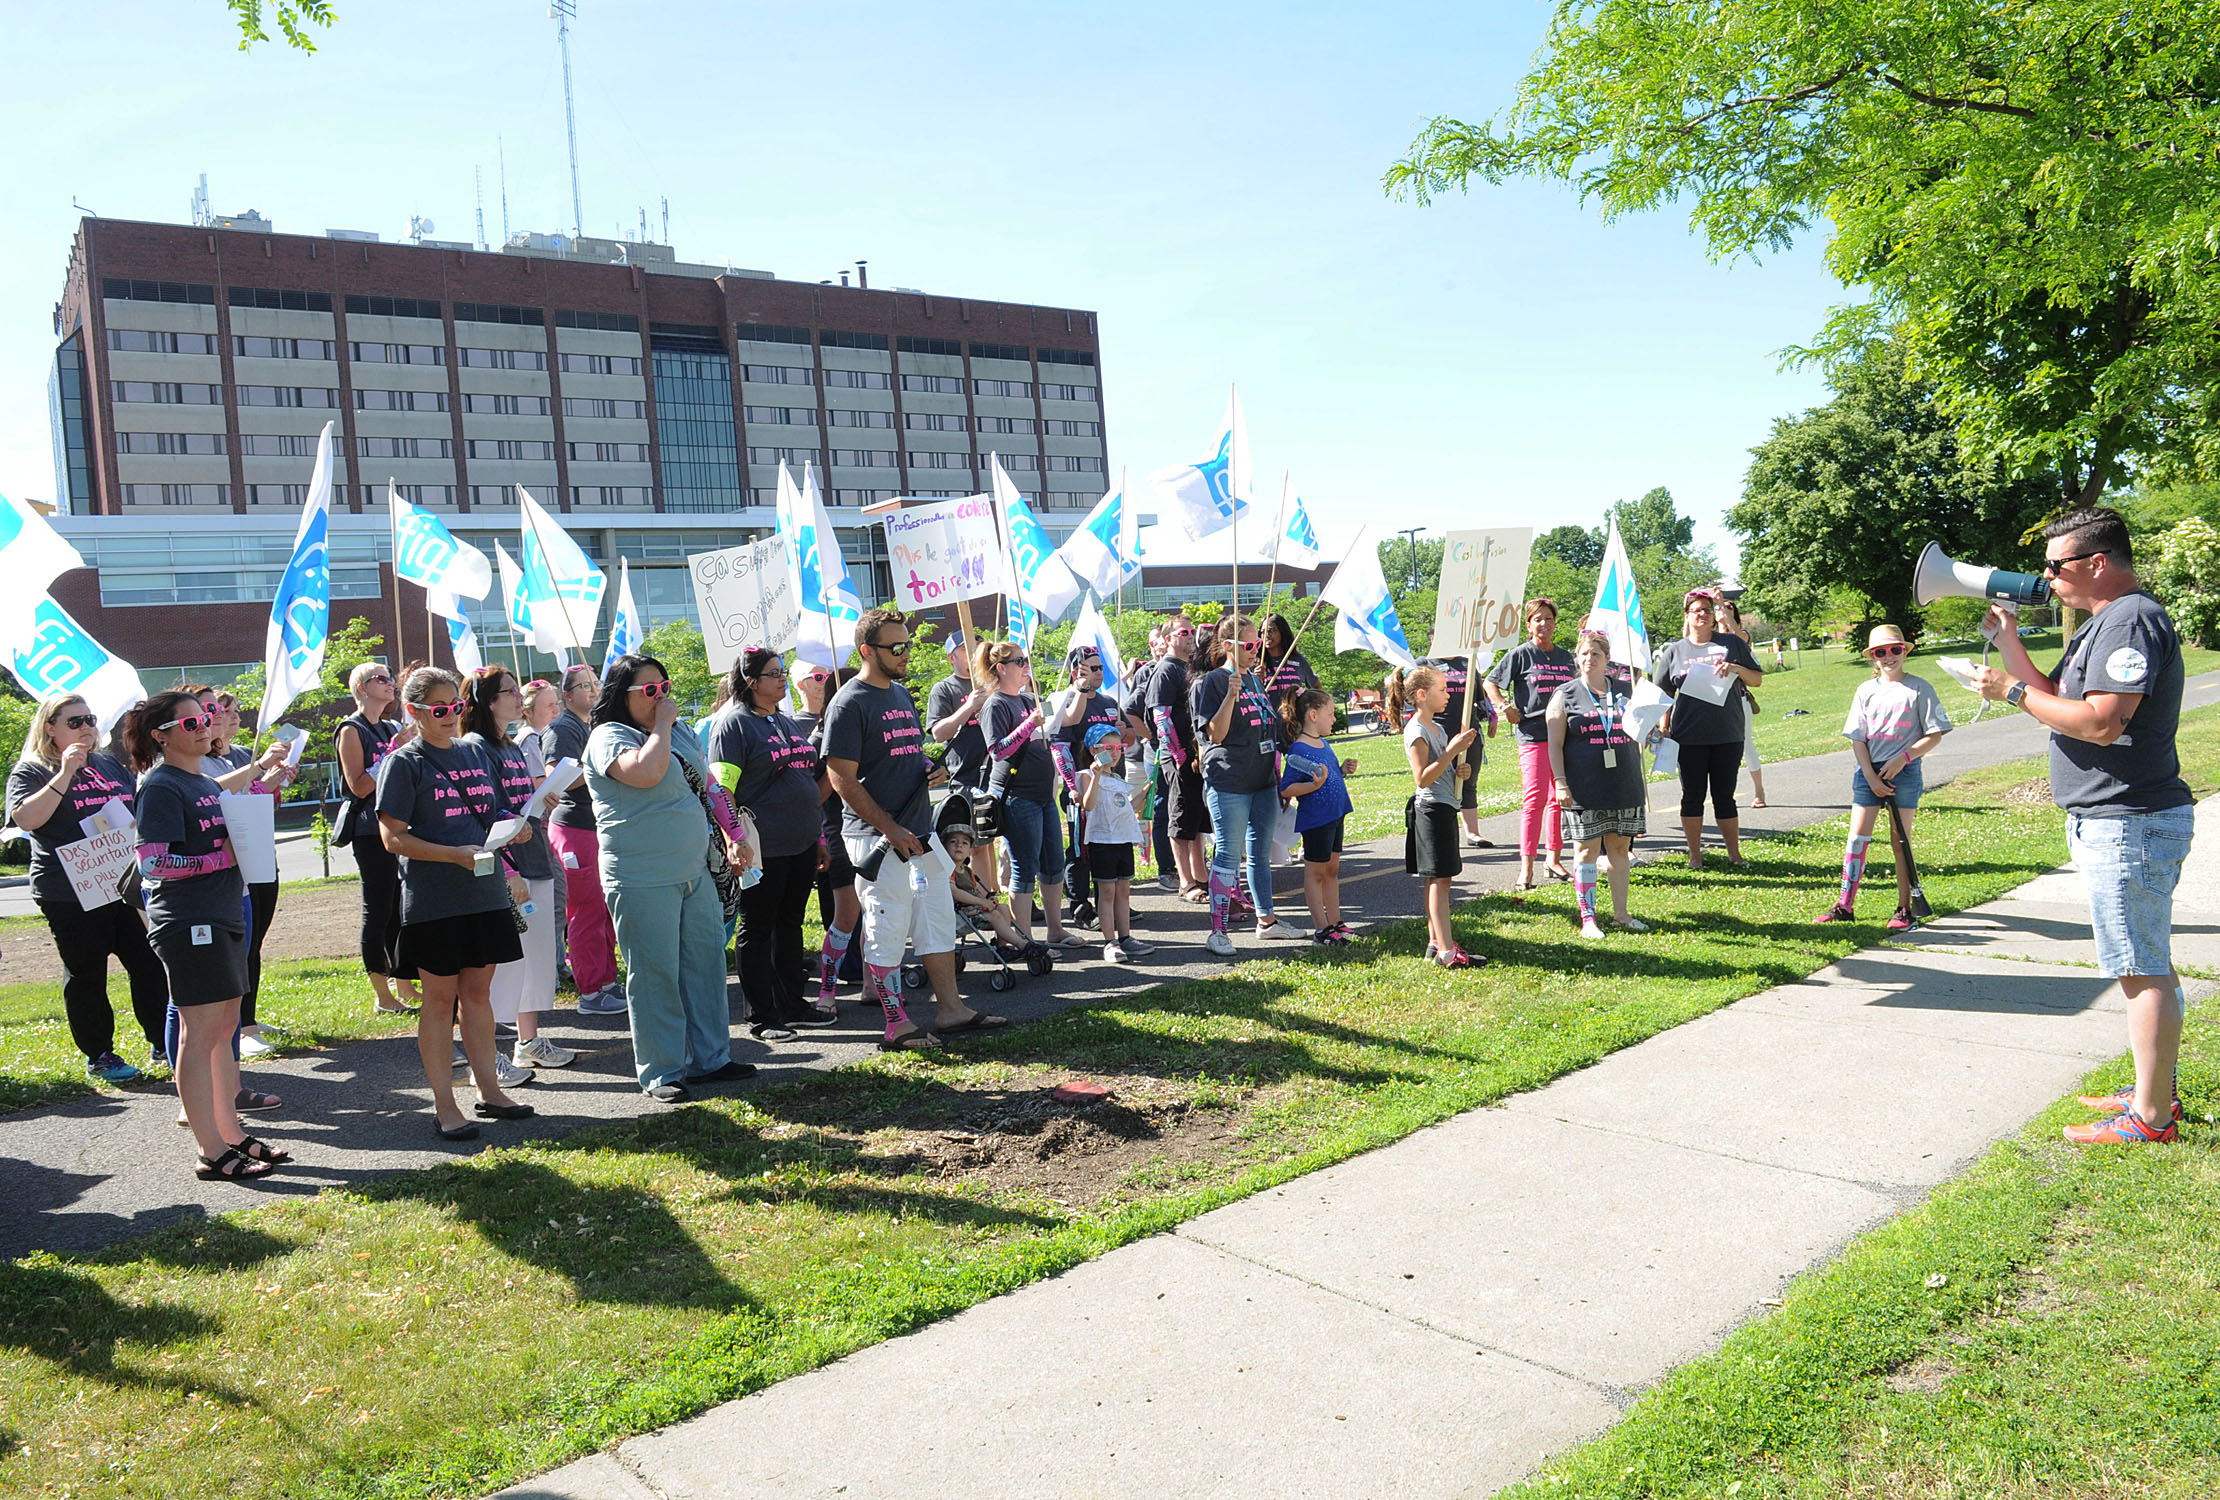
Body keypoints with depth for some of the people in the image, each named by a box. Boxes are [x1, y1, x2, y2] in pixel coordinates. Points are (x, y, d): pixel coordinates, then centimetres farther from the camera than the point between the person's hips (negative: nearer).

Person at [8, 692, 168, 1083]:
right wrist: (66, 773, -21)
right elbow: (26, 817, -19)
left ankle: (163, 1043, 16)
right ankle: (98, 1055, 14)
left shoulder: (111, 765, 15)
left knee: (151, 964, 5)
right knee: (86, 975, 3)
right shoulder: (31, 771, -1)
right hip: (69, 894, -5)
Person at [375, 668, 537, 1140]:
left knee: (478, 991, 12)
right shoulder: (404, 762, -5)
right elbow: (393, 837, -9)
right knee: (440, 998, 2)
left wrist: (513, 827, 0)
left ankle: (489, 1090, 21)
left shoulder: (475, 753, 13)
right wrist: (455, 855, -20)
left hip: (485, 890, 5)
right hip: (433, 900, -5)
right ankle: (444, 1105, 9)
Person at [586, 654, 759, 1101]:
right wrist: (661, 723, -16)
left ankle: (709, 1058, 23)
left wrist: (732, 840, 14)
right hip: (643, 882, -7)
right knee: (655, 975, -1)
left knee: (706, 962, 11)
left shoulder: (682, 731, 15)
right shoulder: (609, 736, -8)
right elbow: (646, 773, -28)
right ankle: (661, 1074, 9)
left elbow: (707, 788, 22)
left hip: (698, 871, 7)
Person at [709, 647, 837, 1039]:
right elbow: (722, 788, -14)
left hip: (800, 845, 8)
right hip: (762, 848, -8)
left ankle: (793, 1004, 26)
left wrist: (818, 836, 19)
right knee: (758, 930, 2)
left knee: (790, 924, 16)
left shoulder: (786, 721, 16)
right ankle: (762, 1017, 9)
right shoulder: (733, 723, -8)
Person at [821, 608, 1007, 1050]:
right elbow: (842, 779, -16)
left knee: (939, 921, 13)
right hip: (879, 839, -9)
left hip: (920, 832, 9)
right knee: (887, 933, 0)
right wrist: (891, 830, -18)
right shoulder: (849, 705, -12)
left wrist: (931, 769, 3)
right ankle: (897, 1024, 8)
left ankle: (950, 1007, 22)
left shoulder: (902, 694, 15)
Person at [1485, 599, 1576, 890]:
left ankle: (1554, 859, 21)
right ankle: (1526, 867, -11)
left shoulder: (1566, 656, 14)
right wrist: (1506, 707, -9)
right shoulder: (1520, 654, 0)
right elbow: (1489, 683, 3)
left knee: (1560, 799, 10)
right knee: (1535, 798, -12)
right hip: (1533, 735, -5)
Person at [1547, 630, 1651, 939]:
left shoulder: (1623, 691, 11)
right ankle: (1588, 919, 4)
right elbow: (1554, 743, -2)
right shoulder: (1565, 694, 1)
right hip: (1584, 787, -4)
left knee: (1620, 847, 8)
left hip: (1624, 783, 4)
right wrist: (1560, 782, -11)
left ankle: (1621, 913, 18)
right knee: (1587, 849, -2)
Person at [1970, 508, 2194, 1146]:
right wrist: (2011, 645, 11)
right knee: (2148, 964, 18)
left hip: (2129, 824, -11)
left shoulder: (2131, 619, -17)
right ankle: (2158, 1090, 29)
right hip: (2119, 820, 11)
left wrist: (2013, 692, -16)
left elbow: (2101, 722, -26)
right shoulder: (2107, 621, 17)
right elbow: (2059, 698, 19)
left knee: (2144, 969, -5)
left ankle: (2151, 1116, 2)